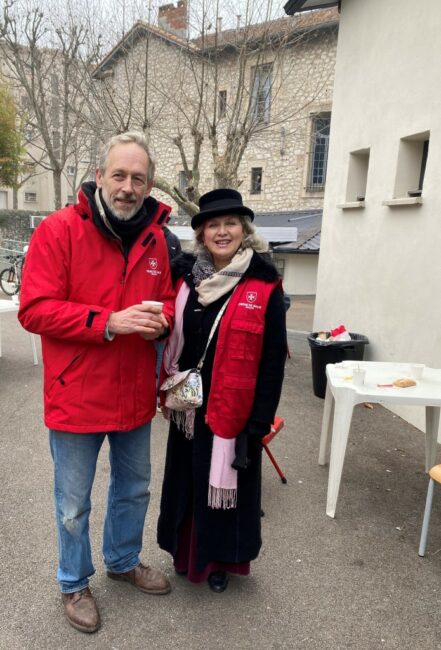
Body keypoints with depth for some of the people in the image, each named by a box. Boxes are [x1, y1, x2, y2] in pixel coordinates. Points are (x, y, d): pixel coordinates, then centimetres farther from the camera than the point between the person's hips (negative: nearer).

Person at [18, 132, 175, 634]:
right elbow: (35, 310, -17)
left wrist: (160, 318, -11)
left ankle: (123, 561, 51)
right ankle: (74, 584, 42)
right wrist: (109, 322, -26)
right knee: (74, 504, 14)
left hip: (135, 396, 5)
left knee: (134, 488, 23)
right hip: (76, 398, -5)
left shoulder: (154, 238, 3)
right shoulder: (58, 230, -12)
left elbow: (167, 299, 12)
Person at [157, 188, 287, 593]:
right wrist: (167, 391, 0)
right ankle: (188, 552, 43)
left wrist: (260, 420, -12)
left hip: (233, 410, -3)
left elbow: (273, 359, -10)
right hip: (188, 407, 4)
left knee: (224, 483, 13)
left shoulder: (264, 286, -11)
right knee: (188, 481, 19)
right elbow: (170, 339, 7)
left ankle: (221, 558, 39)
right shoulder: (185, 276, 0)